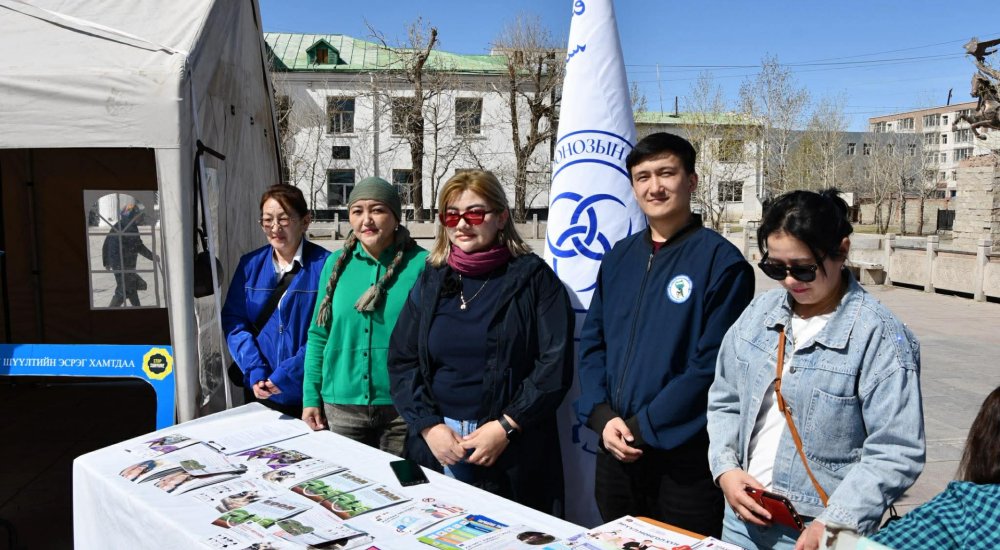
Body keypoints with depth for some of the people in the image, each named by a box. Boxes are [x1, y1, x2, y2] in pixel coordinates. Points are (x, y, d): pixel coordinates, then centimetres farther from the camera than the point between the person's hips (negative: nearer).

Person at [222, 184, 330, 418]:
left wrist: (286, 376, -20)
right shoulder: (250, 265, 3)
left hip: (309, 393, -4)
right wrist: (255, 371, -12)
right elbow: (233, 320, 2)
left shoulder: (325, 265, -11)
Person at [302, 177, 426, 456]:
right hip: (341, 406, 3)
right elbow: (319, 334, 8)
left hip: (403, 408, -3)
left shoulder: (421, 264, -8)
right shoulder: (336, 263, 3)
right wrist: (311, 397, 3)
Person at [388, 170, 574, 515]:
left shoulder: (532, 277, -2)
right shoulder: (431, 282, 8)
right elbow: (401, 361, 5)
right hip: (434, 447, 3)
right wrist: (428, 425, -8)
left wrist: (506, 427, -15)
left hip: (513, 453, -3)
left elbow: (555, 362, -8)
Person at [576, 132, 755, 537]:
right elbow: (592, 343, 8)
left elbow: (713, 364, -15)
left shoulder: (722, 261, -10)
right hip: (615, 452, 6)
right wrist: (603, 416, -7)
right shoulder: (618, 258, 8)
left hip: (685, 459, -5)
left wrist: (643, 428, -15)